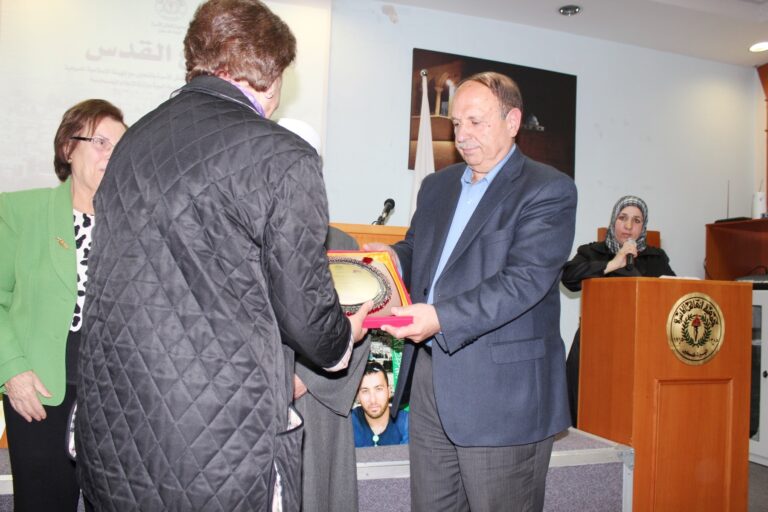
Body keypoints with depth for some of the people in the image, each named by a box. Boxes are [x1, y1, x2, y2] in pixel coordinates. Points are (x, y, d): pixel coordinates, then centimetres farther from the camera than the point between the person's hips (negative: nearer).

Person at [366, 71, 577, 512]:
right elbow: (416, 250, 21)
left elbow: (525, 280, -18)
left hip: (502, 389, -6)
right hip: (430, 376, 6)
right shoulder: (437, 186, 16)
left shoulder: (549, 190, -7)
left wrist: (442, 318, -28)